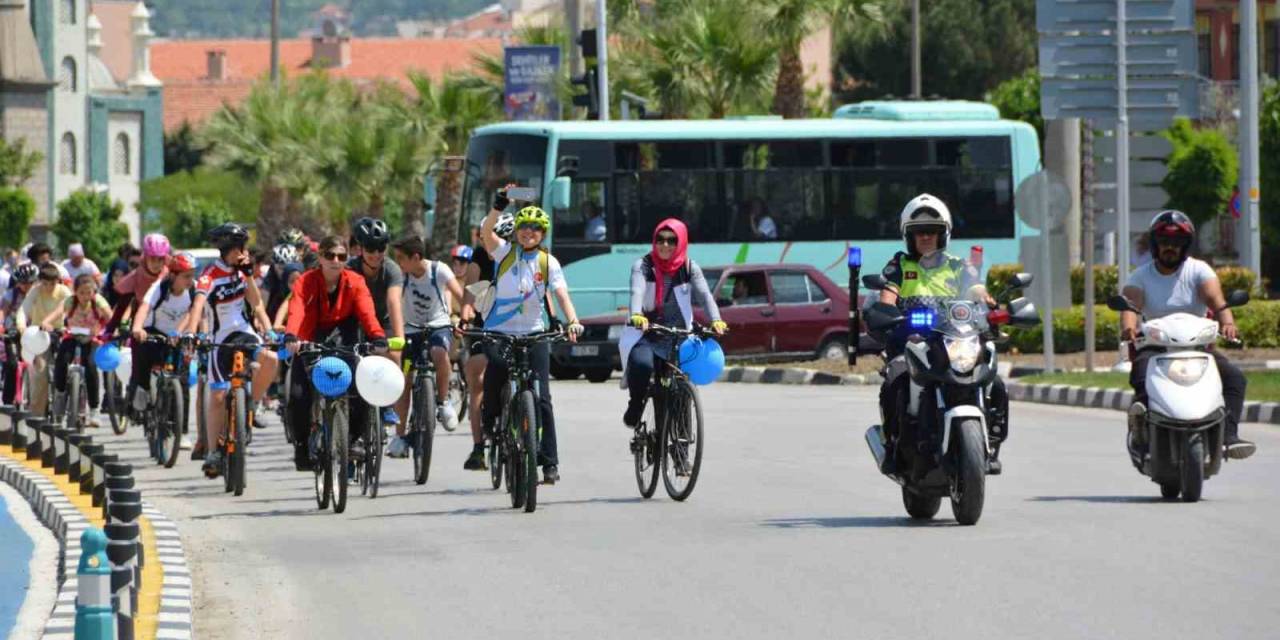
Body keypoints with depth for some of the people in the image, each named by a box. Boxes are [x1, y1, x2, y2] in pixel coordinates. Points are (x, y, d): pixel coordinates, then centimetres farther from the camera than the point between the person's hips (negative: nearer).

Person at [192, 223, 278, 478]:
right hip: (221, 339, -3)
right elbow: (198, 304, -29)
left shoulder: (242, 269, 2)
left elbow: (256, 302, 4)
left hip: (245, 333, 3)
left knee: (270, 358, -28)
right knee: (218, 396, -5)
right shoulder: (211, 274, -15)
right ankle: (213, 452, 2)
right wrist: (190, 333, -43)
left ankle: (252, 404, -5)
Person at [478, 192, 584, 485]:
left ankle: (550, 462, -7)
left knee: (541, 398, -8)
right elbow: (486, 232, -20)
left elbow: (562, 295, -9)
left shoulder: (548, 263, 2)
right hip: (499, 333, 0)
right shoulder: (505, 252, -1)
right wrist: (498, 207, -38)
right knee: (493, 395, -4)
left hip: (534, 334, 0)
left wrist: (573, 321, -28)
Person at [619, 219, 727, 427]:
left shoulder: (689, 268, 4)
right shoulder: (643, 266, -1)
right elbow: (637, 291, -20)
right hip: (645, 334, -2)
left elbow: (705, 295, -9)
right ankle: (635, 407, -7)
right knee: (641, 364, -31)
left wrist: (716, 320, -29)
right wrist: (637, 315, -41)